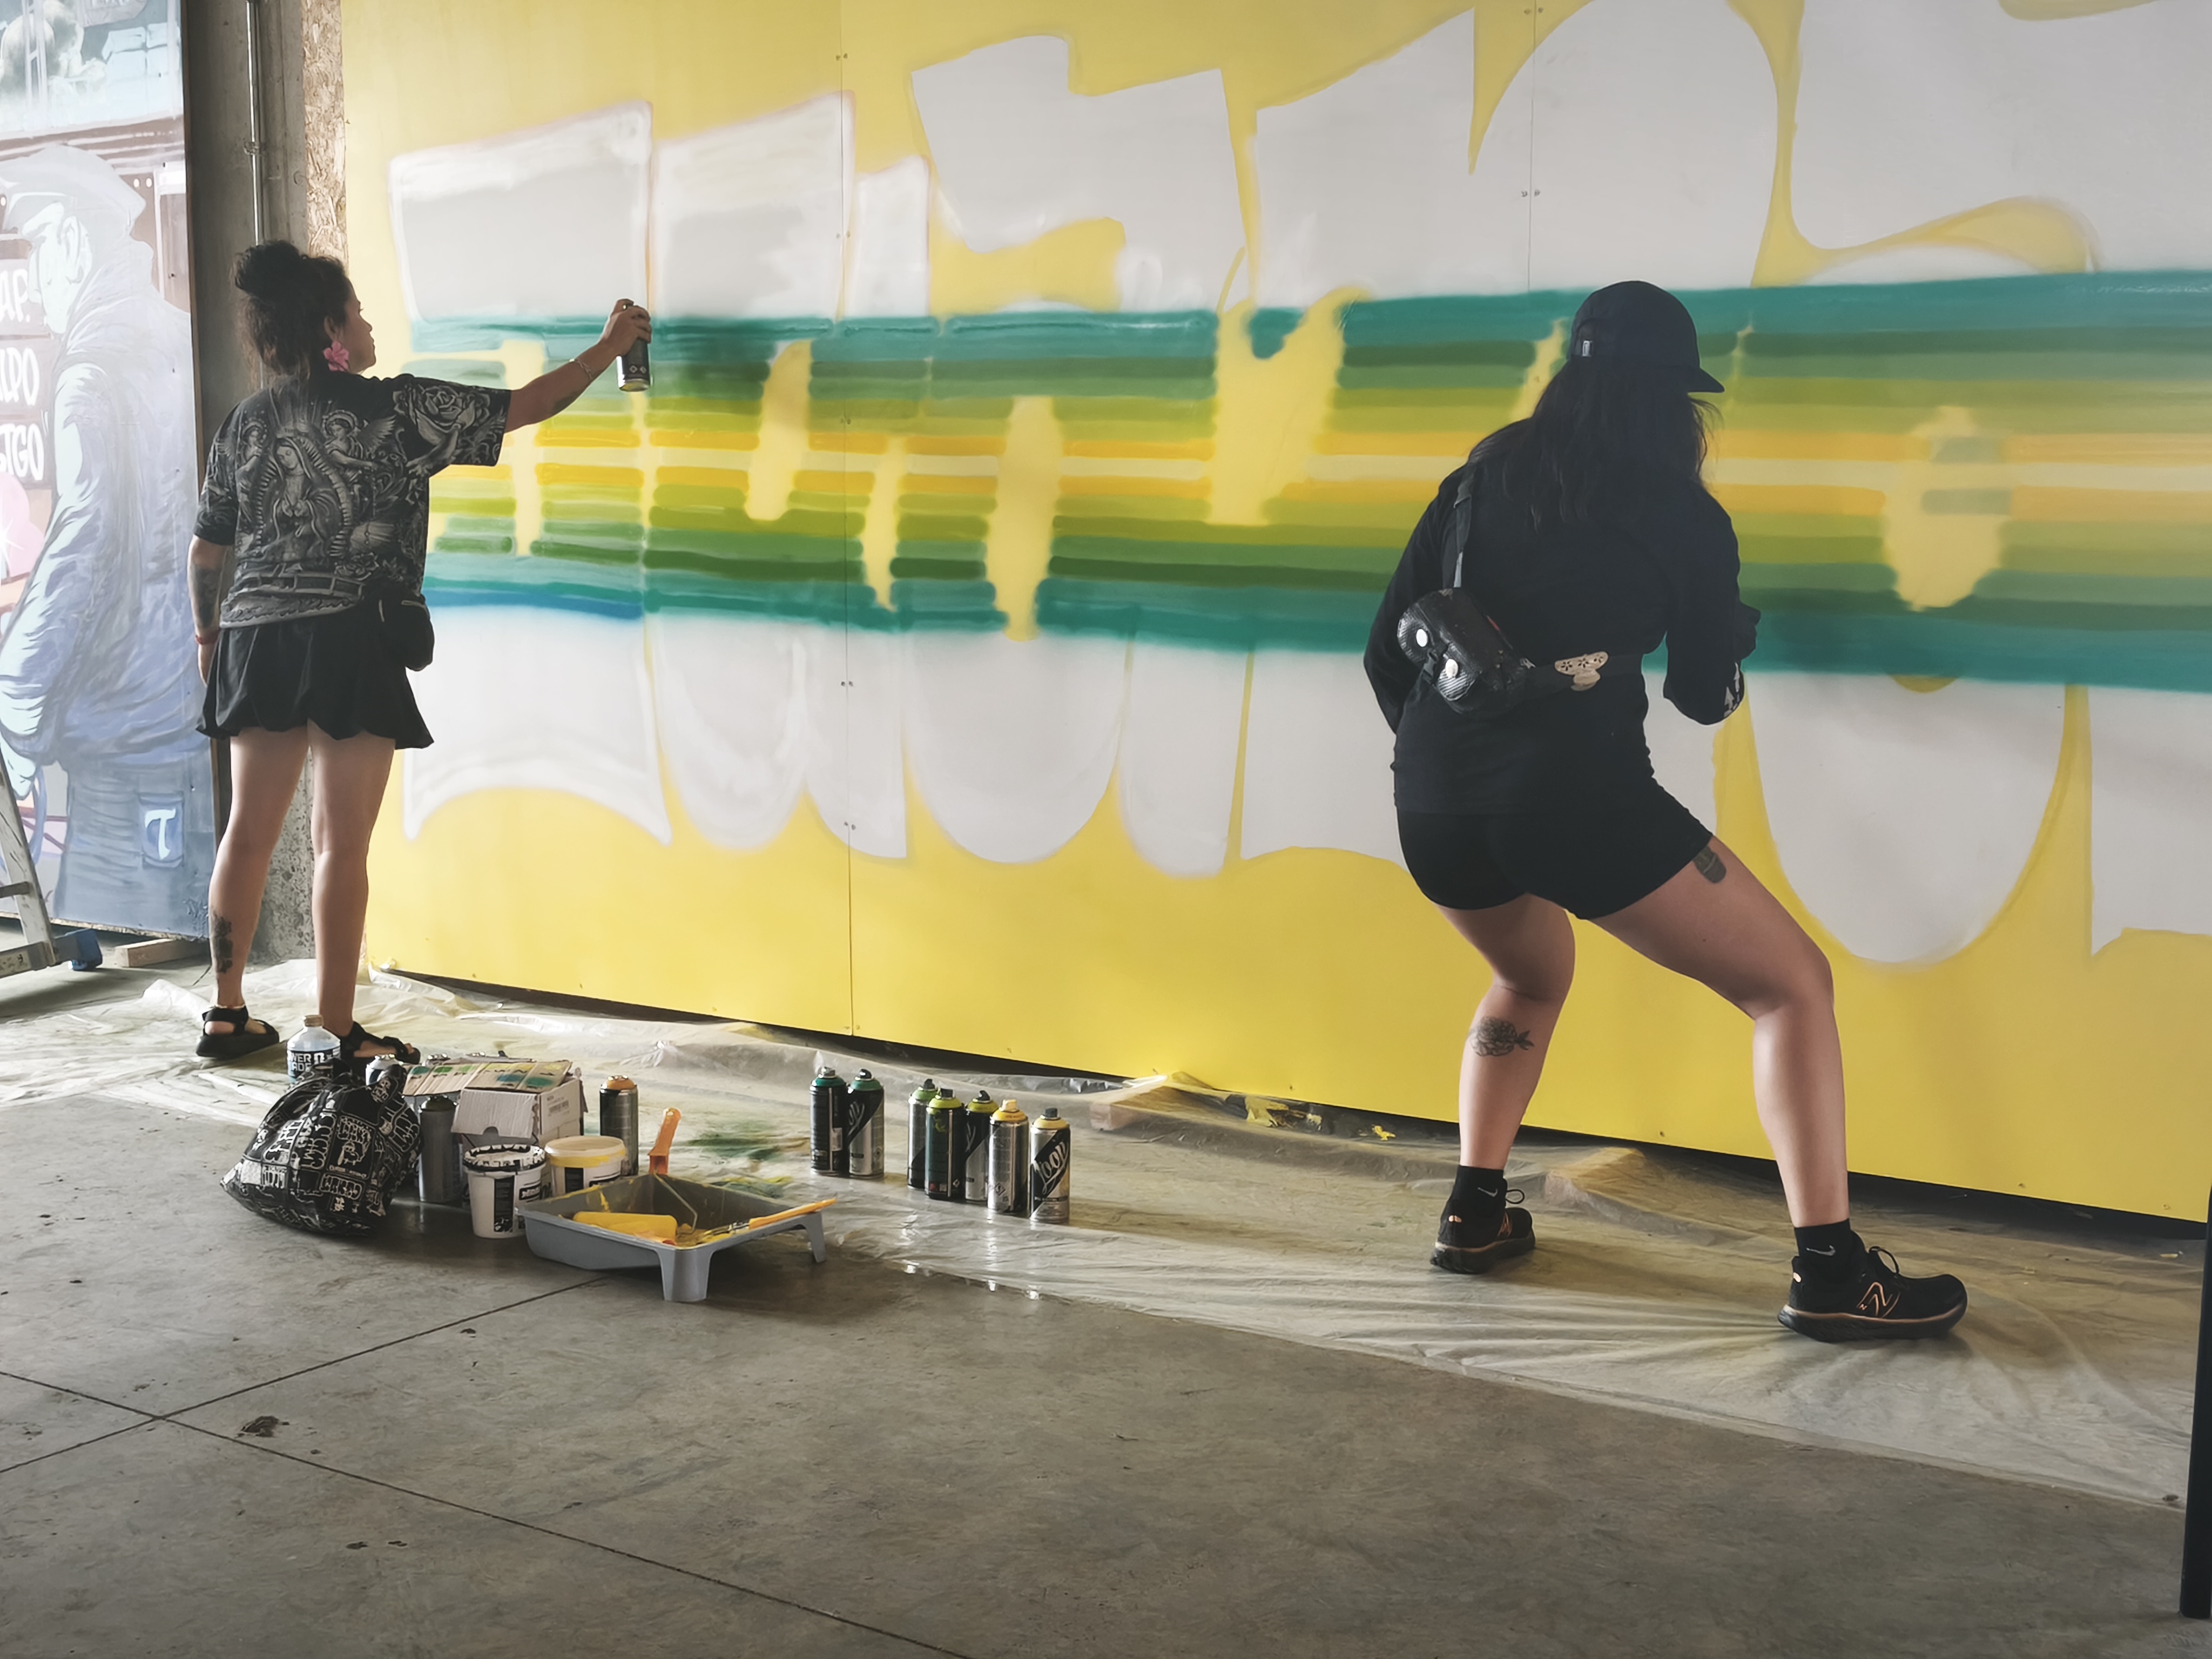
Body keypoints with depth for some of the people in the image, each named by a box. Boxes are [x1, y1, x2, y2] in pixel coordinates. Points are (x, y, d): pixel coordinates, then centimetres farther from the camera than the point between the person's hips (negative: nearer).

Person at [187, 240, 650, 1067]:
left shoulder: (246, 423, 10)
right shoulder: (393, 409, -6)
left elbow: (206, 547, 14)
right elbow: (523, 407, -1)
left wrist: (208, 634, 29)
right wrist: (607, 348, 12)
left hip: (256, 638, 6)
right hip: (351, 640, -6)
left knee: (249, 830, 12)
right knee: (343, 843, -2)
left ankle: (227, 1014, 20)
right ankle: (337, 1032, 2)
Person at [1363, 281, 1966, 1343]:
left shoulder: (1483, 478, 16)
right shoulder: (1683, 518, 7)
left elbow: (1387, 653, 15)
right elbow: (1706, 696, 18)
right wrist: (1719, 627, 38)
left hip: (1433, 810, 5)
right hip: (1576, 797, -5)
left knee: (1531, 978, 35)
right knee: (1793, 984, 10)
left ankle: (1474, 1212, 29)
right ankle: (1829, 1271, 4)